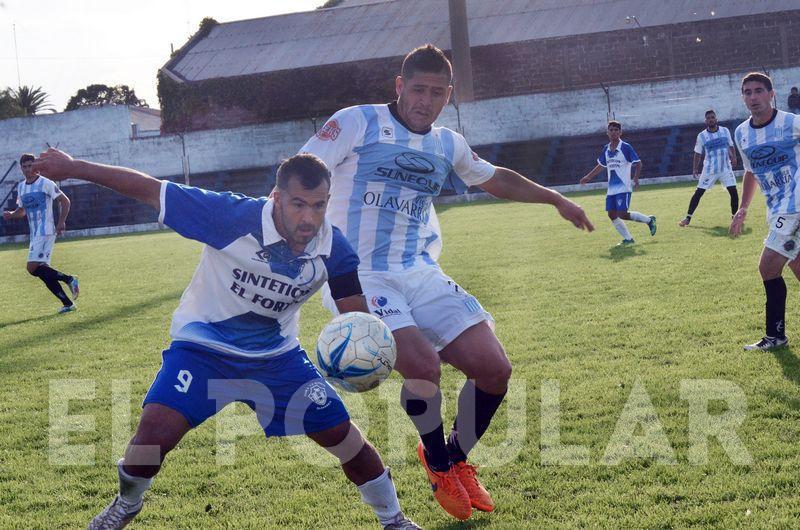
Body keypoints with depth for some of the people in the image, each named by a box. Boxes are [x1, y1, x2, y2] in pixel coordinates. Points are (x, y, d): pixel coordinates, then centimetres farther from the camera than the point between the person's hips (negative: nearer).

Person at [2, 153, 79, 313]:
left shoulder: (45, 183, -6)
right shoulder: (21, 187, 15)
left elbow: (64, 201, -5)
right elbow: (22, 211, 25)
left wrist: (61, 222, -16)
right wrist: (11, 214, 4)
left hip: (46, 232, -8)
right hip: (34, 234, 8)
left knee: (33, 267, -20)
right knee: (43, 271, 4)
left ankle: (69, 279, -8)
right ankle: (68, 304, 8)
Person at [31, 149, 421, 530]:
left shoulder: (334, 249, -18)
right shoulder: (233, 216, -29)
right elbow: (150, 191, -24)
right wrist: (72, 167, -23)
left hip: (277, 355, 3)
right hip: (202, 346, -3)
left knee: (341, 434, 2)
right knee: (155, 432, -20)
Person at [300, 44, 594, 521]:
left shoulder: (448, 144, 13)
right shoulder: (357, 123, -5)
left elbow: (495, 178, 32)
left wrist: (556, 199, 37)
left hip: (421, 275, 6)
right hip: (360, 278, -6)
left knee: (494, 368, -6)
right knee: (422, 362, -28)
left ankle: (457, 459, 24)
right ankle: (439, 467, 4)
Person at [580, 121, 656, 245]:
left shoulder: (625, 147, -8)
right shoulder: (606, 149, 11)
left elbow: (638, 163, -9)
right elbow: (601, 165, 25)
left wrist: (636, 178, -23)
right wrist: (588, 177, 24)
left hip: (623, 188, -7)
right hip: (611, 189, 7)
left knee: (622, 214, -14)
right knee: (612, 215, 1)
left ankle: (649, 220, 8)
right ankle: (628, 239, 12)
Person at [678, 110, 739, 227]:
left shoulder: (725, 131, 3)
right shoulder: (702, 136, -2)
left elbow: (731, 146, 13)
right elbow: (698, 154, 2)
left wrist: (733, 157, -5)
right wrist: (695, 170, -5)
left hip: (726, 168, 2)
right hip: (709, 170, -2)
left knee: (734, 191, -5)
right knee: (698, 193, -5)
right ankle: (688, 218, 0)